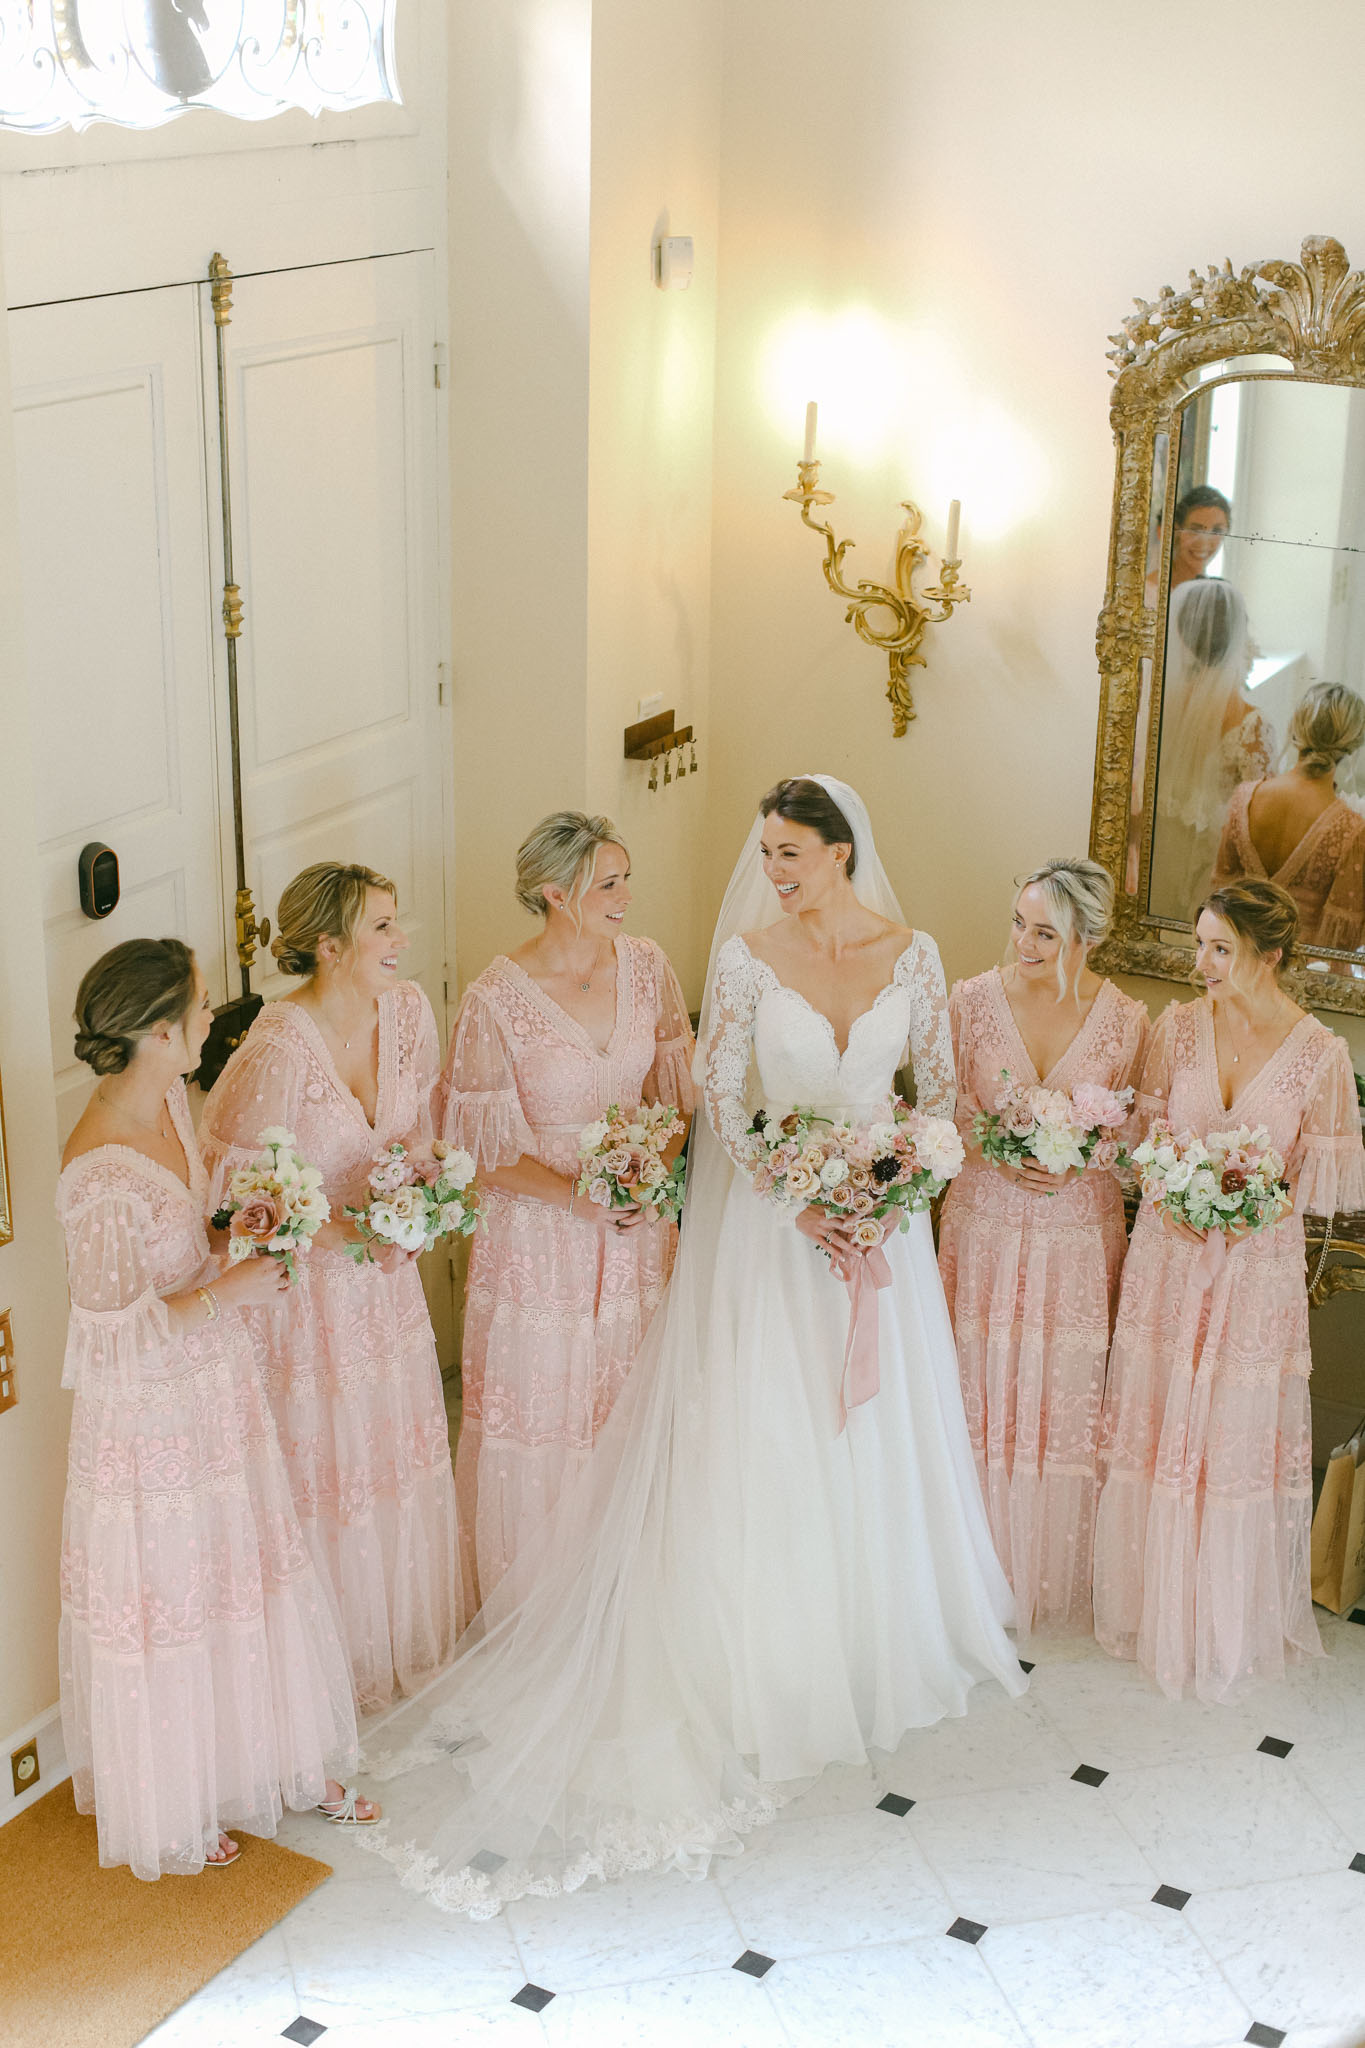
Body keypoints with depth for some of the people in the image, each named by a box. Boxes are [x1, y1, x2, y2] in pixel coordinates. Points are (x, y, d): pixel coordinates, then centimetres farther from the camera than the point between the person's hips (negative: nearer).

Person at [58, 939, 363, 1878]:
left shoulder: (171, 1102, -5)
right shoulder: (102, 1173, -32)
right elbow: (116, 1334, -27)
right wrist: (232, 1291, -21)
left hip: (216, 1387, 8)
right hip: (152, 1415, -8)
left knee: (248, 1571, 22)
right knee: (165, 1604, 12)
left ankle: (280, 1760, 44)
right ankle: (169, 1813, 35)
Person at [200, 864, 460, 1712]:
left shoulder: (409, 1009, -8)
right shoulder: (278, 1052, -28)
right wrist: (349, 1235, -23)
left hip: (388, 1273, 6)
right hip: (305, 1285, -6)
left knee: (404, 1458, 20)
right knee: (327, 1472, 10)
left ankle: (416, 1647, 42)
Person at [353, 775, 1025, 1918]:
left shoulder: (912, 955, -2)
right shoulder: (747, 956, -8)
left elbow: (940, 1087, 5)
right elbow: (721, 1100, -9)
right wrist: (797, 1205, -18)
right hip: (770, 1218, -2)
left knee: (882, 1433, 13)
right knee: (765, 1435, 2)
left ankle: (879, 1640, 32)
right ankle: (771, 1661, 16)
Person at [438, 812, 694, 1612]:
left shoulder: (647, 967, -4)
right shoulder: (496, 999, -18)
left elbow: (676, 1093, 7)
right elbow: (481, 1148, -12)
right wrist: (580, 1197, -21)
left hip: (639, 1227, 4)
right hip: (539, 1231, -4)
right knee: (538, 1421, 7)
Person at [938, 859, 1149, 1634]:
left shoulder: (1126, 1019, -5)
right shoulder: (973, 1002, -5)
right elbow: (943, 1112, 1)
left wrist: (1079, 1154, -17)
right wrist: (999, 1155, -16)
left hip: (1080, 1236, 0)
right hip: (987, 1227, 0)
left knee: (1065, 1402, 6)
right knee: (984, 1391, 5)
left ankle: (1057, 1586, 25)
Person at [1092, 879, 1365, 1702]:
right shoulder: (1179, 1026, -3)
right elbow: (1145, 1131, 5)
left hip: (1258, 1271, -2)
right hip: (1170, 1257, 2)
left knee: (1240, 1441, 8)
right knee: (1159, 1433, 10)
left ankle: (1227, 1627, 27)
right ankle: (1155, 1604, 30)